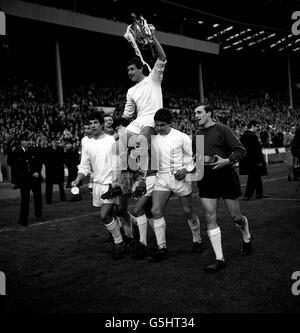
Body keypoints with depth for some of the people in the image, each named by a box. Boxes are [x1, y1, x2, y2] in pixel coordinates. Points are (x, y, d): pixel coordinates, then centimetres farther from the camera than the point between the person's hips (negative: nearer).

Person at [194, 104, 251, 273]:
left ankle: (247, 239, 40)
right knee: (210, 218, -3)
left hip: (226, 178, -4)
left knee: (236, 216, 6)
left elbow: (241, 150, -9)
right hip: (206, 181, 5)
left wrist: (226, 161, -24)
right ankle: (220, 259, 3)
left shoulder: (222, 130, -5)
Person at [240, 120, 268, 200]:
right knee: (253, 178, 1)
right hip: (253, 161, -9)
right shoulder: (253, 136, -19)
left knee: (257, 177, 19)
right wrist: (259, 161, -16)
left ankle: (259, 193, 27)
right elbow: (257, 149, -21)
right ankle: (247, 196, 4)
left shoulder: (243, 136, 7)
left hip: (246, 160, 9)